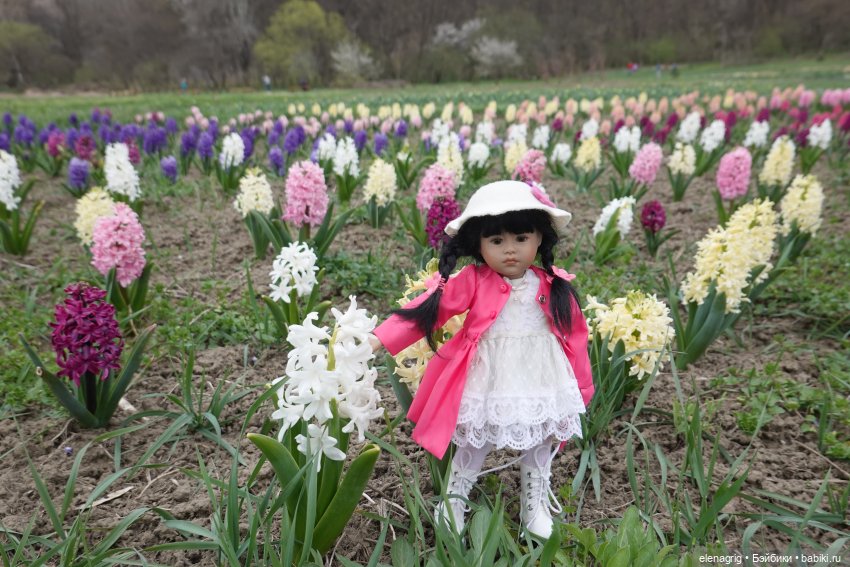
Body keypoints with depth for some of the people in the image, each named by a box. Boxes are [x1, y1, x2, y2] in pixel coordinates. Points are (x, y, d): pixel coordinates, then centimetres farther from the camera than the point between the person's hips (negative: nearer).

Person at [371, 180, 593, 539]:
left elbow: (574, 335, 3)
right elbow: (429, 309, -19)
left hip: (542, 384, 3)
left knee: (541, 445, 22)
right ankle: (453, 501, 42)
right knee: (473, 444, 17)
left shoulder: (555, 287, -6)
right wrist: (380, 338, -28)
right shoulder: (473, 282, -13)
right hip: (487, 384, -2)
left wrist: (581, 387, 9)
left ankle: (535, 503, 49)